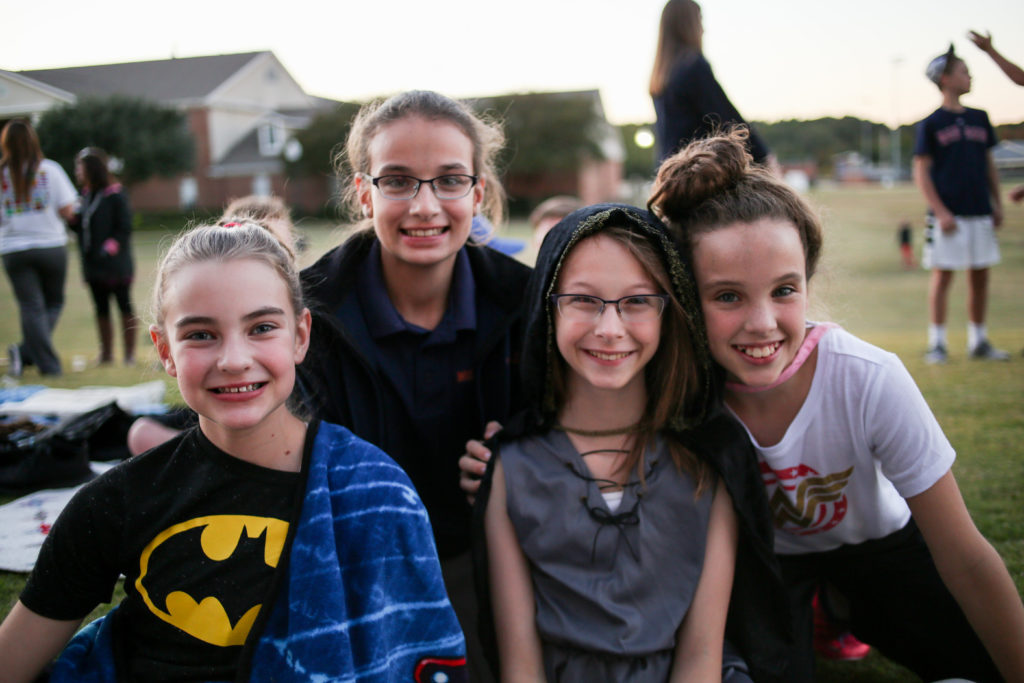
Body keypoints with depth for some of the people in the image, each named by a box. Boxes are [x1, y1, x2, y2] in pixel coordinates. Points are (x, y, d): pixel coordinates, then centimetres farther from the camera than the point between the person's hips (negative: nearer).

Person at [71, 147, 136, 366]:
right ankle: (106, 353, 20)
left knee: (125, 307, 1)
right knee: (101, 309, 11)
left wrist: (110, 247, -22)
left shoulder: (115, 196, -9)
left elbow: (124, 229, -11)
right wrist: (73, 218, -5)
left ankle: (130, 354, 7)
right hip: (93, 265, 7)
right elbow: (80, 227, 15)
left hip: (116, 264, -7)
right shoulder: (86, 195, 11)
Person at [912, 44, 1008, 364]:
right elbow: (921, 171, -6)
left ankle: (978, 341, 18)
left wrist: (997, 203, 11)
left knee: (980, 276, 8)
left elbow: (989, 163, 18)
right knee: (942, 276, -3)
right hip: (948, 214, -5)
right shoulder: (930, 124, -3)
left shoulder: (980, 118, 13)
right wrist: (940, 211, -14)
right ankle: (937, 343, 5)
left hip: (980, 212, 5)